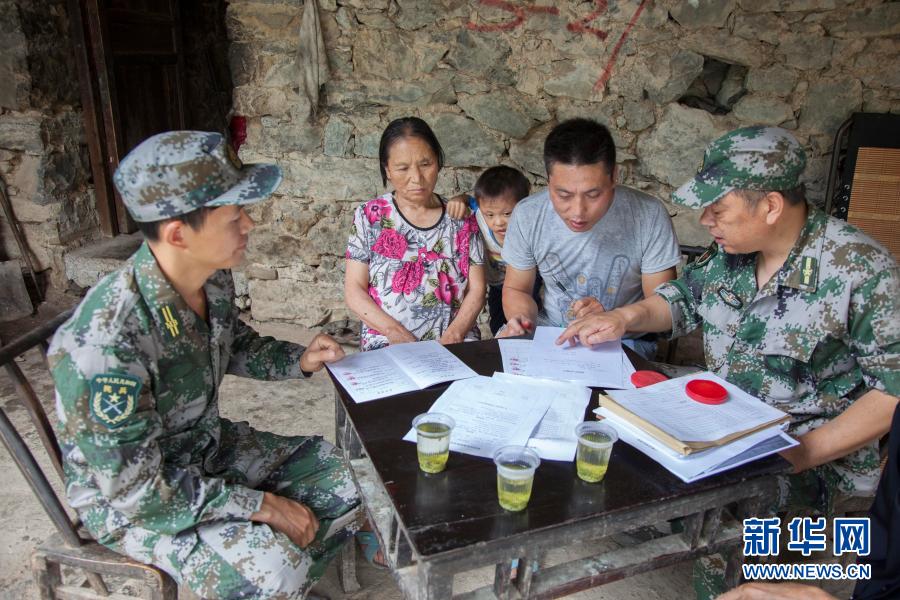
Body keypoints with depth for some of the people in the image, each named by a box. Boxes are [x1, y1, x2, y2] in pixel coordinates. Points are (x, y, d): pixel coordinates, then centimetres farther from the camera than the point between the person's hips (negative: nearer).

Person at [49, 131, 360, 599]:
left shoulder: (213, 280, -12)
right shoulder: (106, 342, -35)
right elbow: (138, 490, -28)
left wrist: (299, 360, -8)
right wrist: (262, 506, -23)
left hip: (209, 446, 7)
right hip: (126, 499, -7)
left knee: (348, 474, 3)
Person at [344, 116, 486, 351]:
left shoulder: (461, 219, 6)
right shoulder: (370, 216, 3)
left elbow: (476, 290, 5)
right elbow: (354, 290, 0)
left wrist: (453, 334, -12)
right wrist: (395, 332, -14)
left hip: (455, 342, 2)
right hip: (387, 342, -1)